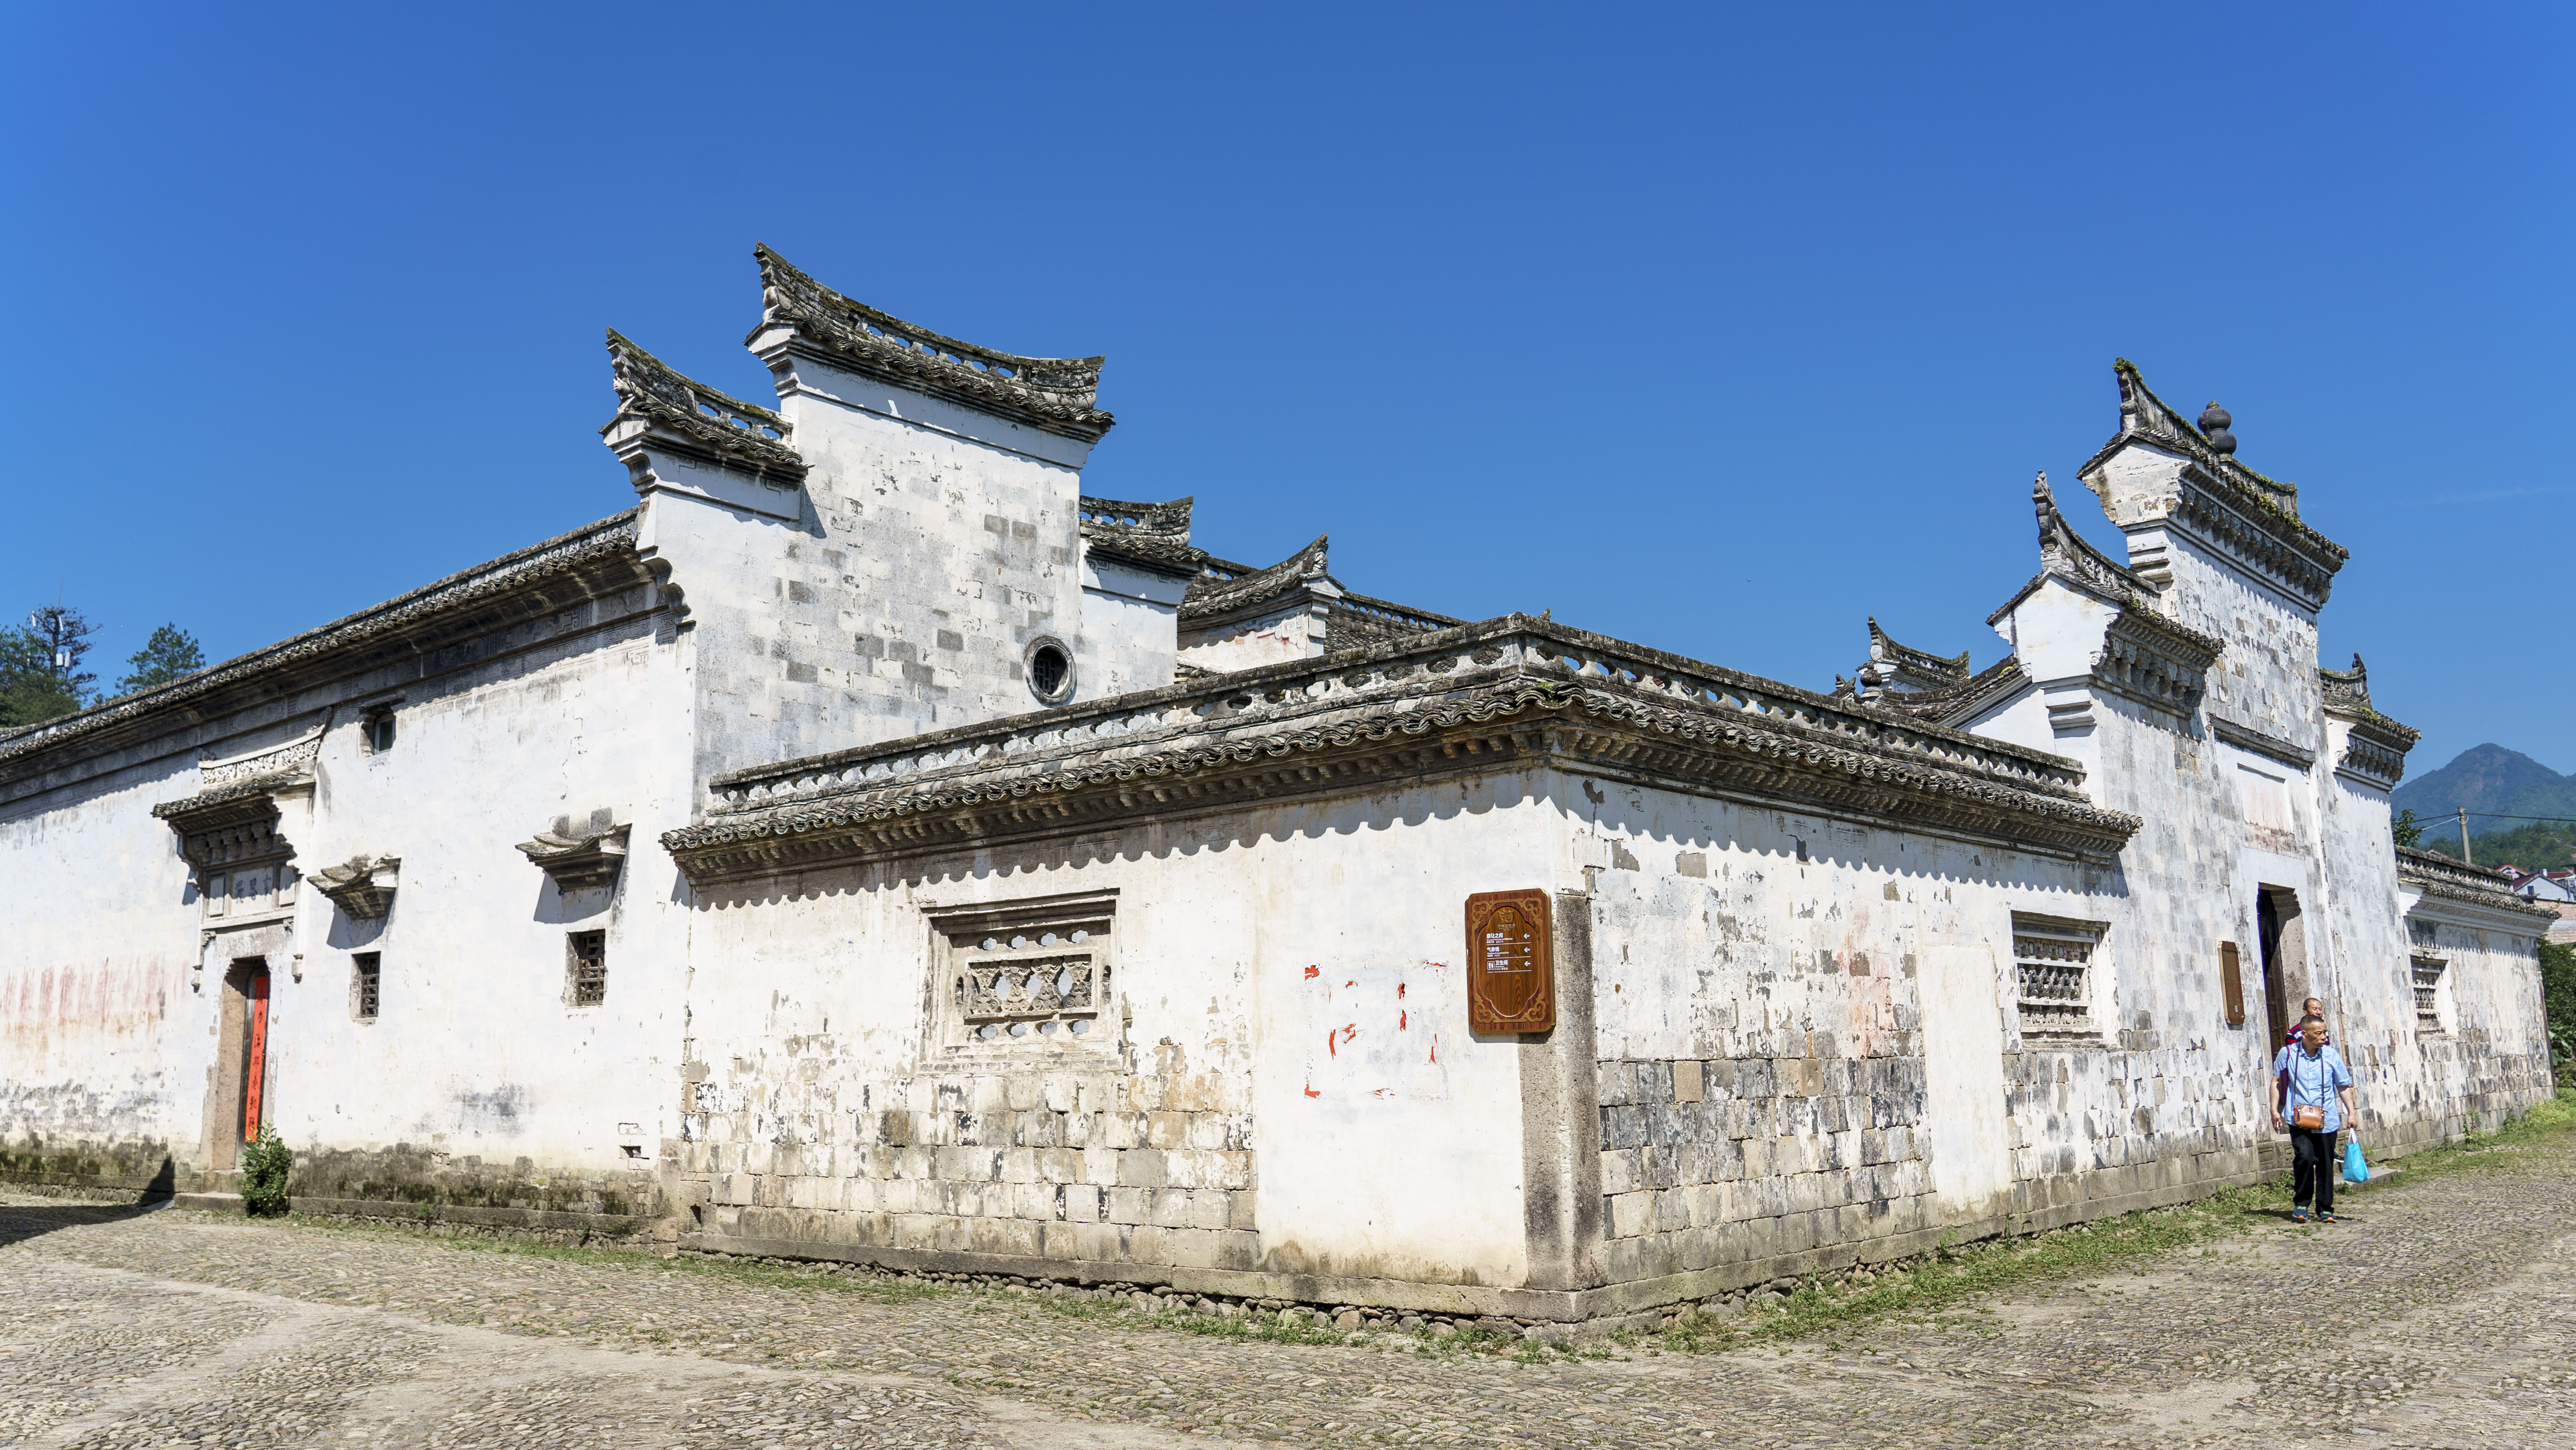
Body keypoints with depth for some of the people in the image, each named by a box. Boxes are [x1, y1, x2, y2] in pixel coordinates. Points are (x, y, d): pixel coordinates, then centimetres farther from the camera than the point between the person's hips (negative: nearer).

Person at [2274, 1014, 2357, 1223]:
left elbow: (2344, 1086, 11)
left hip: (2327, 1121, 2)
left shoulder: (2332, 1055, 1)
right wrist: (2275, 1109, 4)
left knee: (2325, 1164, 5)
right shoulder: (2288, 1054, -2)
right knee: (2305, 1157, -16)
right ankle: (2301, 1204, 3)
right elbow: (2277, 1080, 9)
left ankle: (2325, 1209, 19)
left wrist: (2351, 1112, 5)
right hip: (2298, 1118, -2)